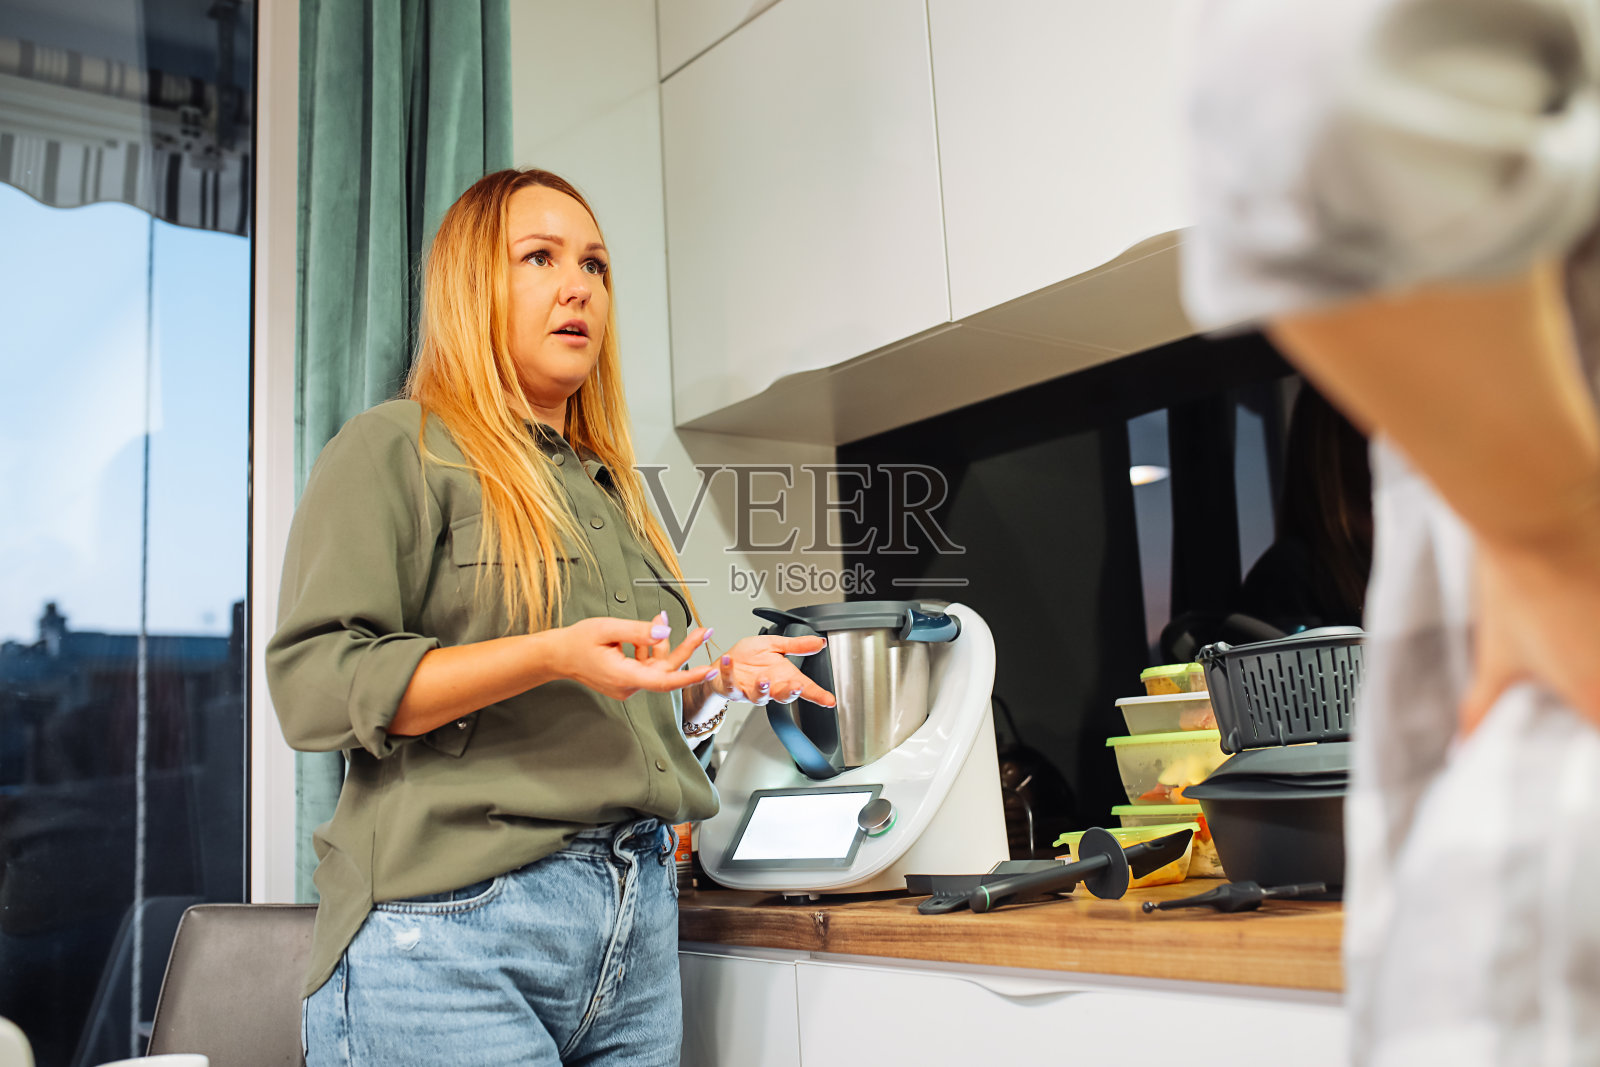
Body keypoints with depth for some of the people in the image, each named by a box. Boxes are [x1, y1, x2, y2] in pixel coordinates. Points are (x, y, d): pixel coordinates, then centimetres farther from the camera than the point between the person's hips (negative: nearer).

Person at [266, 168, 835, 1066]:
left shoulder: (611, 489, 22)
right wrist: (549, 655, -20)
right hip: (453, 933, -6)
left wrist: (720, 680, 9)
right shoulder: (398, 447, 1)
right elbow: (314, 685, -11)